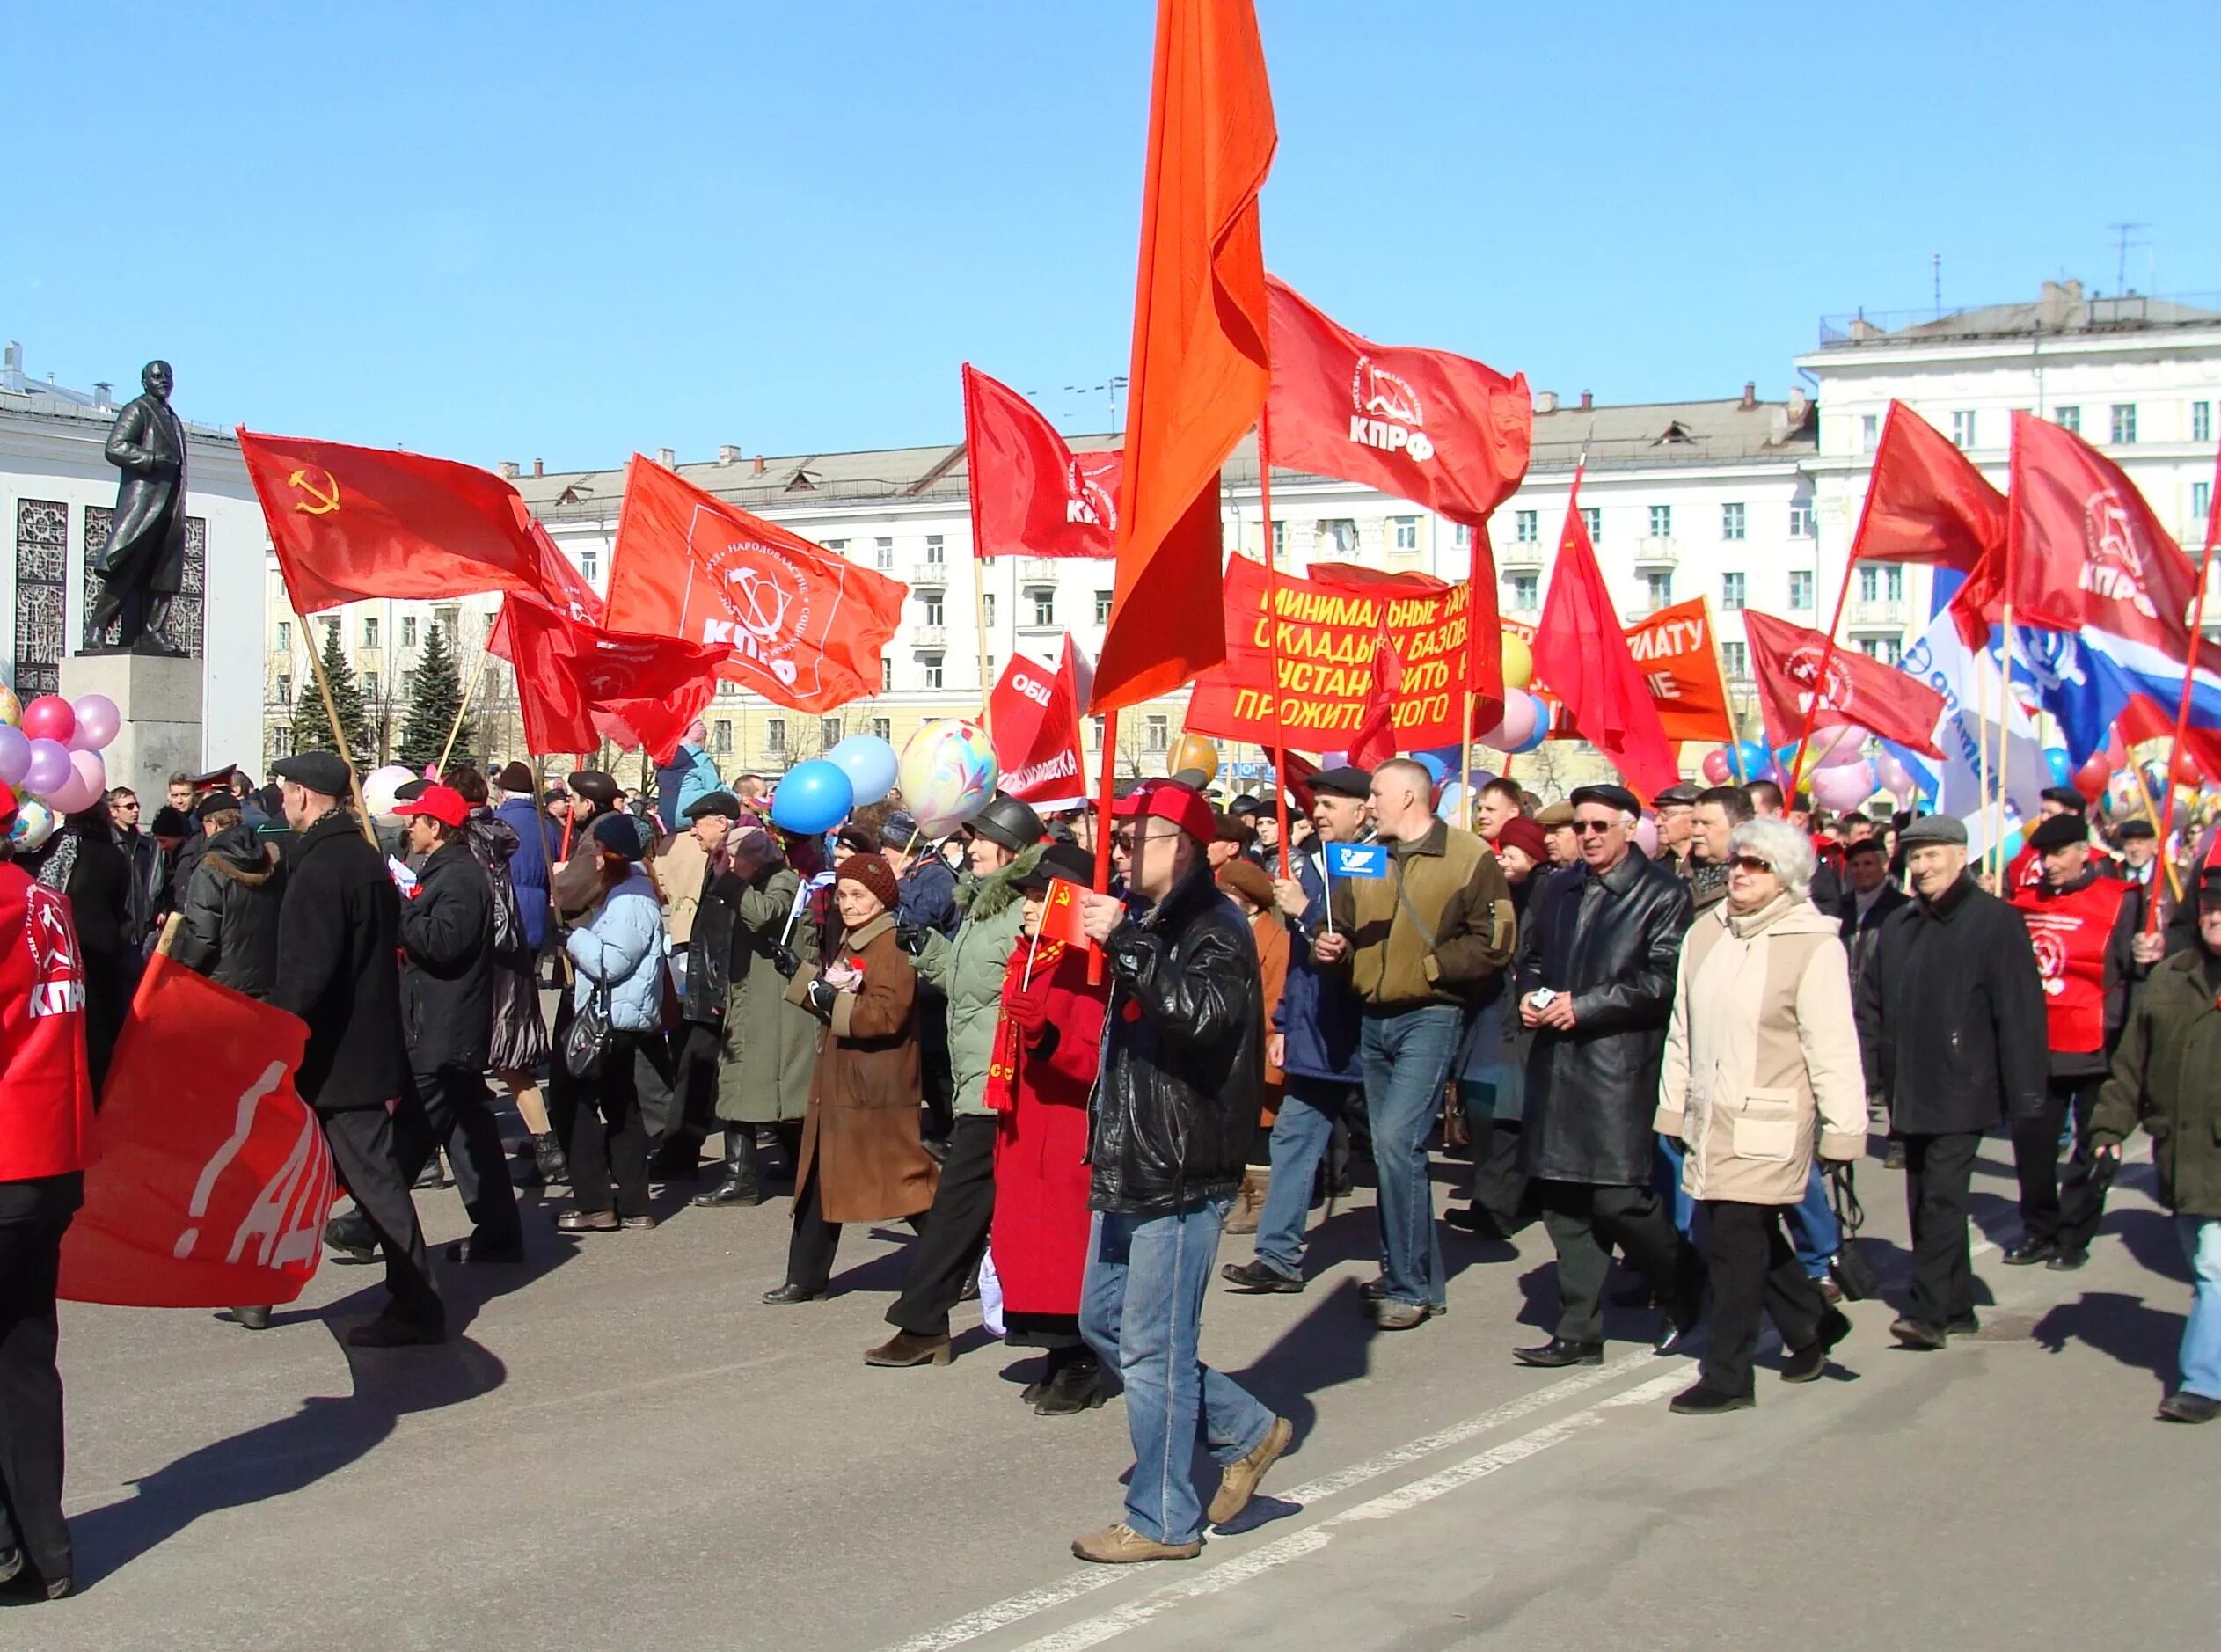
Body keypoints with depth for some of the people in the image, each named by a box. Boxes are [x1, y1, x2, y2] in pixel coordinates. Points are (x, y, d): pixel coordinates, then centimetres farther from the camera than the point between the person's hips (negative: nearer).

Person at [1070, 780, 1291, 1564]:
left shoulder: (1215, 928, -13)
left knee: (1153, 1348, -4)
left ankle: (1163, 1521, 9)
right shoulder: (1148, 922, 16)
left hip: (1182, 1172, -10)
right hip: (1128, 1163, 10)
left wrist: (1125, 945, -35)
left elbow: (1201, 1014, -34)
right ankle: (1246, 1431, 27)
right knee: (1103, 1323, 16)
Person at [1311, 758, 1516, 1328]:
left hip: (1430, 1018, -7)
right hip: (1373, 1019, 7)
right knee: (1396, 1150, 11)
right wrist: (1331, 947, 0)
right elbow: (1343, 925, 22)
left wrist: (1426, 966, -15)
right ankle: (1421, 1279, 23)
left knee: (1396, 1140, -16)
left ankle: (1408, 1286, -6)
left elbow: (1494, 943, -12)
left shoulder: (1468, 857, -7)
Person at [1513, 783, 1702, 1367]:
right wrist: (1529, 994, 5)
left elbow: (1661, 982, -12)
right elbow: (1529, 957, 26)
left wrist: (1583, 1007, -14)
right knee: (1563, 1201, 7)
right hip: (1556, 1062, 7)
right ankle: (1579, 1334, 14)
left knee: (1618, 1198, -10)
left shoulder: (1662, 894, -4)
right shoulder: (1558, 889, 17)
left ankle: (1684, 1291, 16)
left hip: (1620, 1064, -6)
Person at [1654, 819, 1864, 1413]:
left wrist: (1843, 1130, -10)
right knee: (1752, 1238, 15)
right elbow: (1682, 1030, 14)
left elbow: (1832, 1048, -10)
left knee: (1734, 1241, -7)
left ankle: (1726, 1377, 3)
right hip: (1708, 1119, 6)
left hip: (1768, 1123, -6)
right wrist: (1673, 1106, 16)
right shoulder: (1705, 933, 8)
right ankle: (1811, 1323, 38)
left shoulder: (1813, 945, -10)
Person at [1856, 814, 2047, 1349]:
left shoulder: (1995, 921, -6)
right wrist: (1865, 1076, 9)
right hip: (1910, 1092, 7)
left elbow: (2020, 1013, -10)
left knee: (1941, 1198, -11)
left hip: (1963, 1091, -7)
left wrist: (2024, 1094, -13)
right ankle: (1957, 1307, 20)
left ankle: (1928, 1312, -9)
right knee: (1926, 1202, 10)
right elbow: (1872, 1008, 16)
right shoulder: (1898, 927, 13)